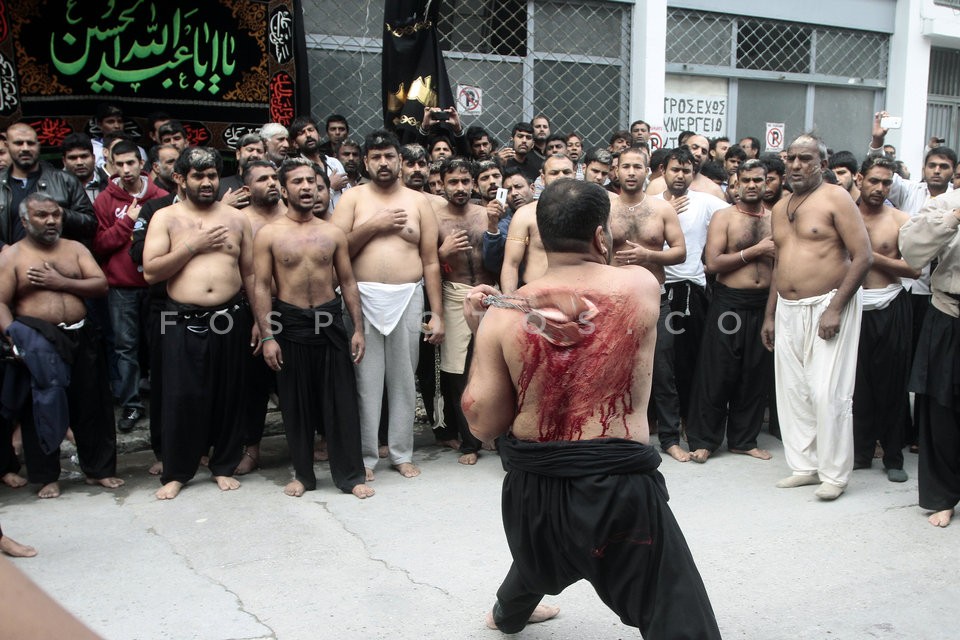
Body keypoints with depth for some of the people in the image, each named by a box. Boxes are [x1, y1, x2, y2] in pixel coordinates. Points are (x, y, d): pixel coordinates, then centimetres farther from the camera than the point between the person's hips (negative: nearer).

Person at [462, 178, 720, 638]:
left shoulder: (502, 314, -7)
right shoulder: (641, 287, -8)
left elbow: (483, 424, -2)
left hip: (529, 484, 5)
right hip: (618, 487, -4)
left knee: (537, 560, 37)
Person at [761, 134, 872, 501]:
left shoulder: (835, 198, -7)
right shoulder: (780, 208, 14)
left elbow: (863, 257, -12)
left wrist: (835, 309, -17)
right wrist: (770, 315, 16)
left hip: (827, 305, -7)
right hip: (787, 309, 7)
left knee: (828, 393, -6)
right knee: (791, 391, 8)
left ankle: (834, 474, 6)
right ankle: (804, 466, 20)